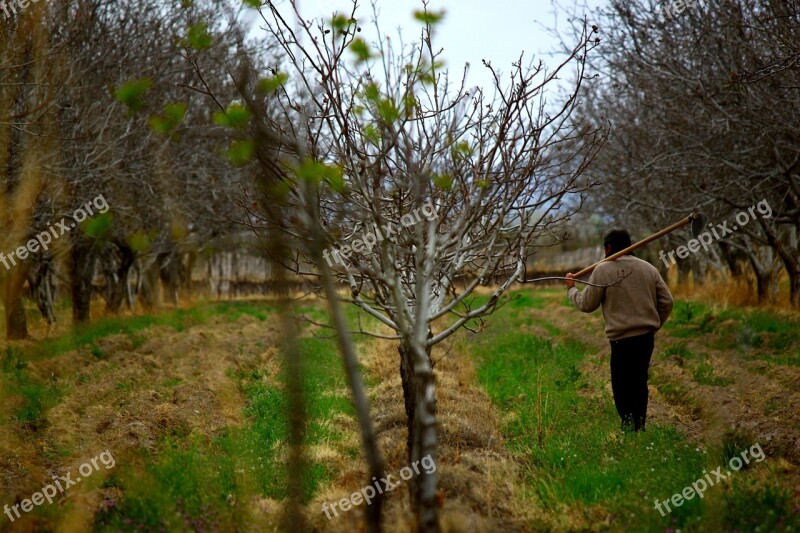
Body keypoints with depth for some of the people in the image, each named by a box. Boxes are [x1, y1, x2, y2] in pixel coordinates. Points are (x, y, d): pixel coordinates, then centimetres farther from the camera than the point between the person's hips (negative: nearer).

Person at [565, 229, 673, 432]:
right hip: (647, 336, 5)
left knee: (621, 385, 2)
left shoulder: (603, 269, -6)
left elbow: (587, 304, -1)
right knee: (640, 382, 17)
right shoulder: (648, 268, 9)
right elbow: (667, 301, 8)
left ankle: (628, 420, -14)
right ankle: (640, 425, 22)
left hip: (622, 338, -5)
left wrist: (571, 289, 17)